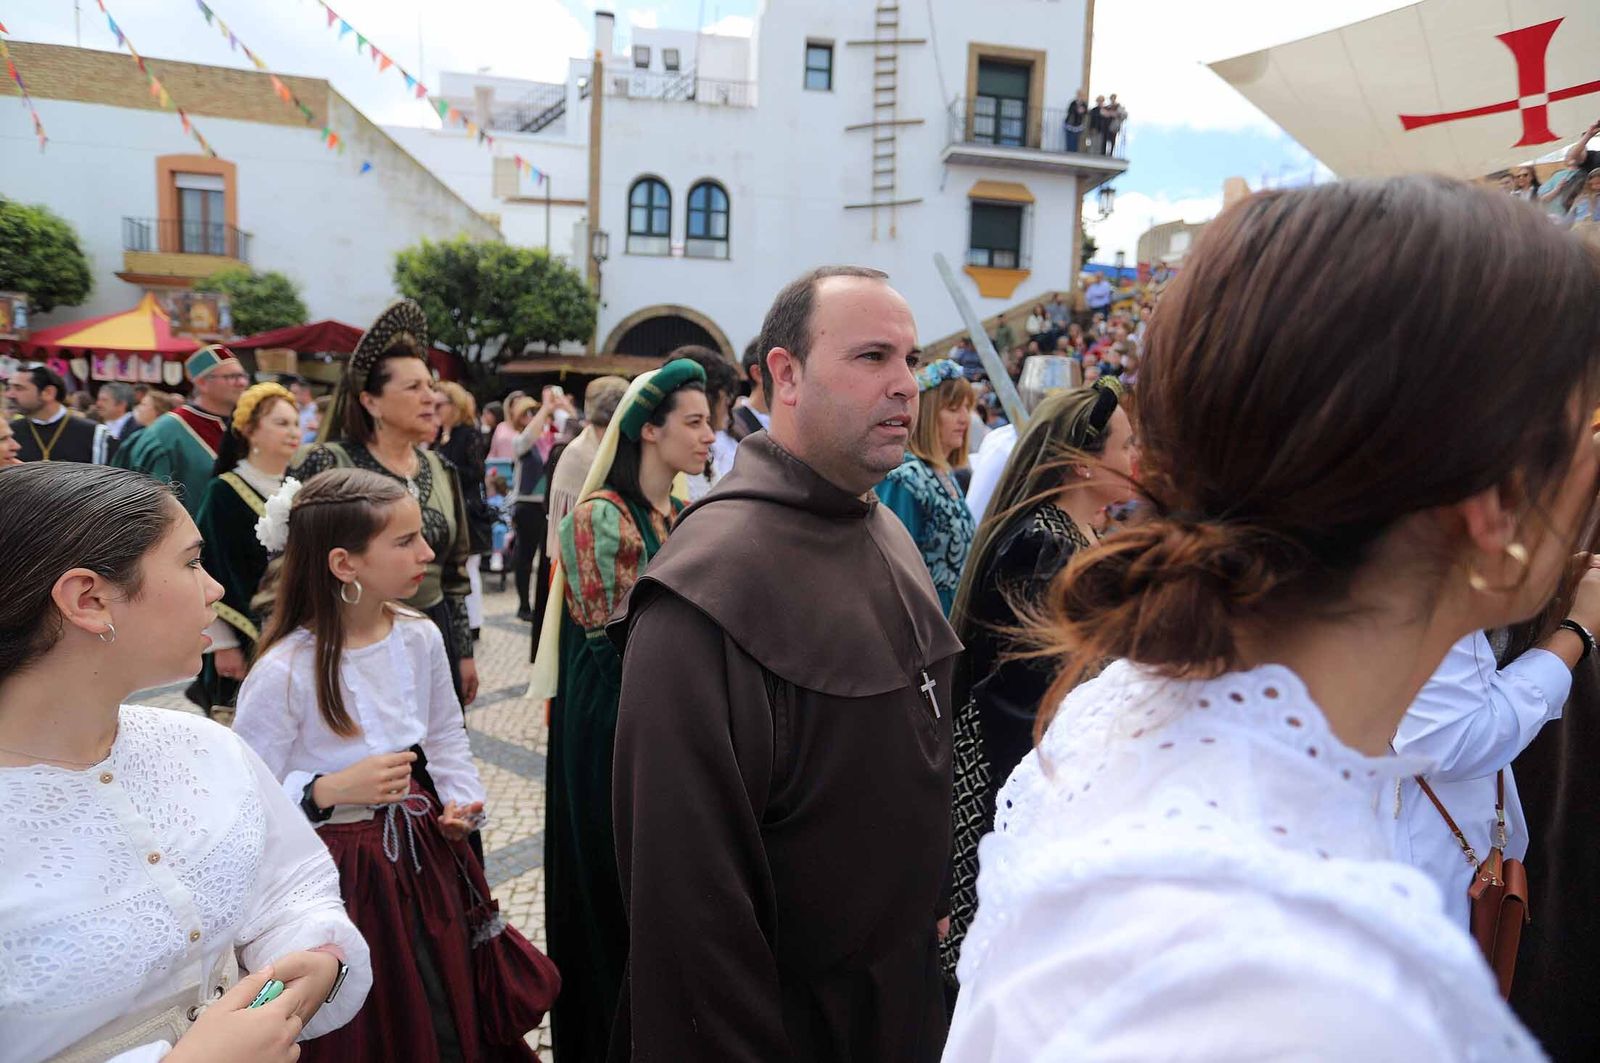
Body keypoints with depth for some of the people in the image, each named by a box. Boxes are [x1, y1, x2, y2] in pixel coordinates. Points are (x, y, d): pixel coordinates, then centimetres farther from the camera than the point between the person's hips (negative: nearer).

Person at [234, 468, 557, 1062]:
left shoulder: (419, 638, -5)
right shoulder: (283, 672, -21)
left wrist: (463, 799, -4)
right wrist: (332, 790, -28)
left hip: (425, 855, 5)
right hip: (340, 876, -5)